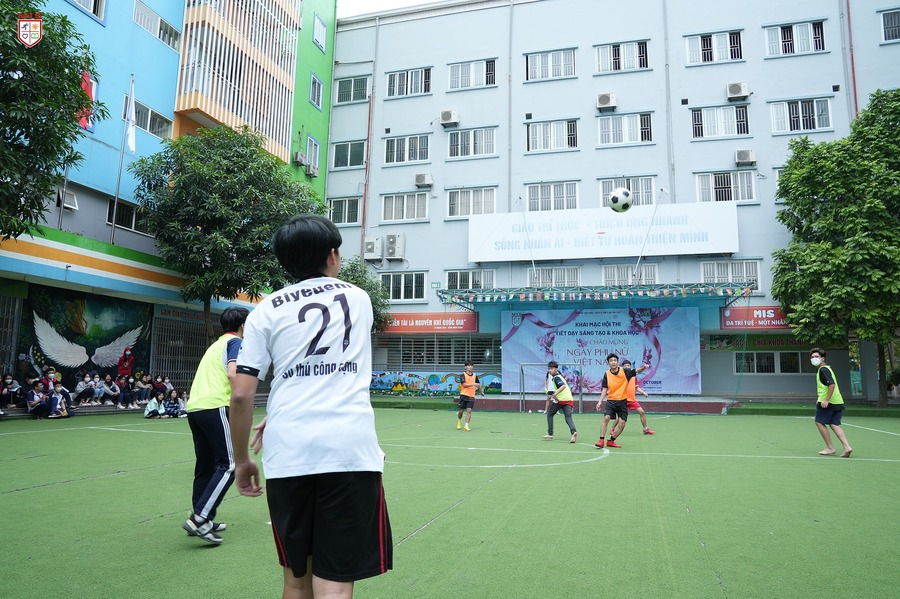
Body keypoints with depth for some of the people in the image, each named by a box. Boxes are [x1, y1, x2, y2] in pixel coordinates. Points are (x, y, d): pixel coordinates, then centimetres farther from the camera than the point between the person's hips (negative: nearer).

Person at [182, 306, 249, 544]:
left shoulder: (216, 344, 26)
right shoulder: (235, 342, 1)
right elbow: (232, 374, -15)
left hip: (194, 407, 9)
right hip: (214, 407, -9)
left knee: (205, 466, 15)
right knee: (228, 465, -5)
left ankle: (202, 522, 21)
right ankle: (199, 518, -13)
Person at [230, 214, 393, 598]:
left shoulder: (266, 311, 9)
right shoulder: (359, 299, 15)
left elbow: (241, 394, 2)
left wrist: (241, 460, 15)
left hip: (287, 454, 1)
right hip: (350, 450, -1)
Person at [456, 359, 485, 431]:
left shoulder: (474, 375, 8)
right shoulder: (463, 375, -6)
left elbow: (478, 384, 23)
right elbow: (464, 384, -17)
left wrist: (481, 392, 33)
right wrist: (473, 384, -24)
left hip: (471, 396, 3)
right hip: (464, 395, -2)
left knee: (469, 410, -9)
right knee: (461, 410, 6)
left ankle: (466, 425, -5)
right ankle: (459, 421, 34)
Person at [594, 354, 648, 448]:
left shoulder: (625, 371, -3)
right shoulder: (607, 374, 0)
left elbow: (637, 371, -8)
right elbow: (605, 389, 4)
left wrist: (643, 368, -31)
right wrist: (600, 401, -3)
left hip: (622, 401, 0)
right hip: (611, 401, 0)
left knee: (622, 423, -2)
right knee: (606, 418, -18)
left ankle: (611, 441, 16)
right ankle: (601, 441, -11)